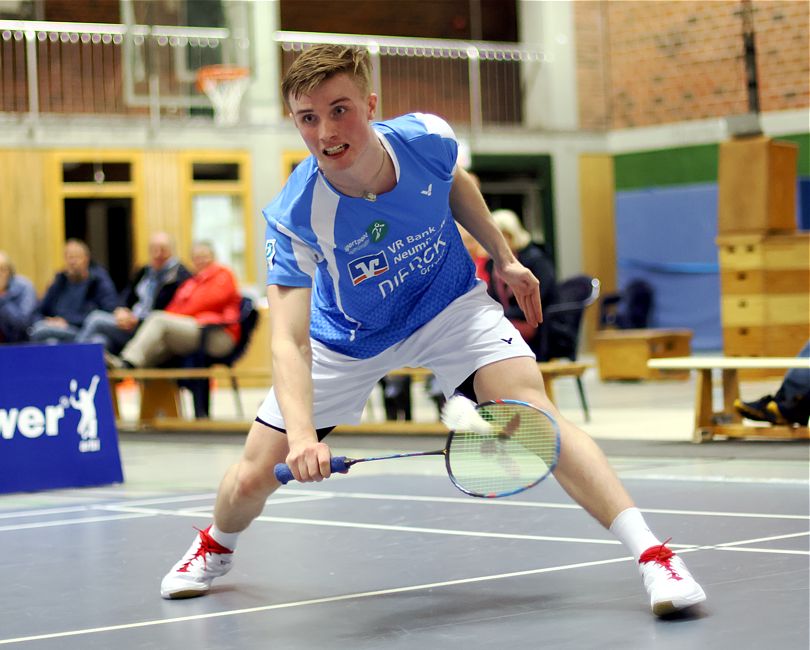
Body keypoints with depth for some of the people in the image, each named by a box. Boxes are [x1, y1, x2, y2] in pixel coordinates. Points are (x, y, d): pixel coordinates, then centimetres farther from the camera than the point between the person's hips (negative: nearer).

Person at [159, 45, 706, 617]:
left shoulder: (428, 139, -25)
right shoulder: (293, 218, -33)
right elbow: (290, 341, -38)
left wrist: (505, 258, 9)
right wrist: (301, 432, -54)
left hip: (449, 305, 1)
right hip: (347, 340, 0)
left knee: (533, 412, -25)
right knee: (253, 478, 1)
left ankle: (652, 554, -25)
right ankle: (216, 547, 39)